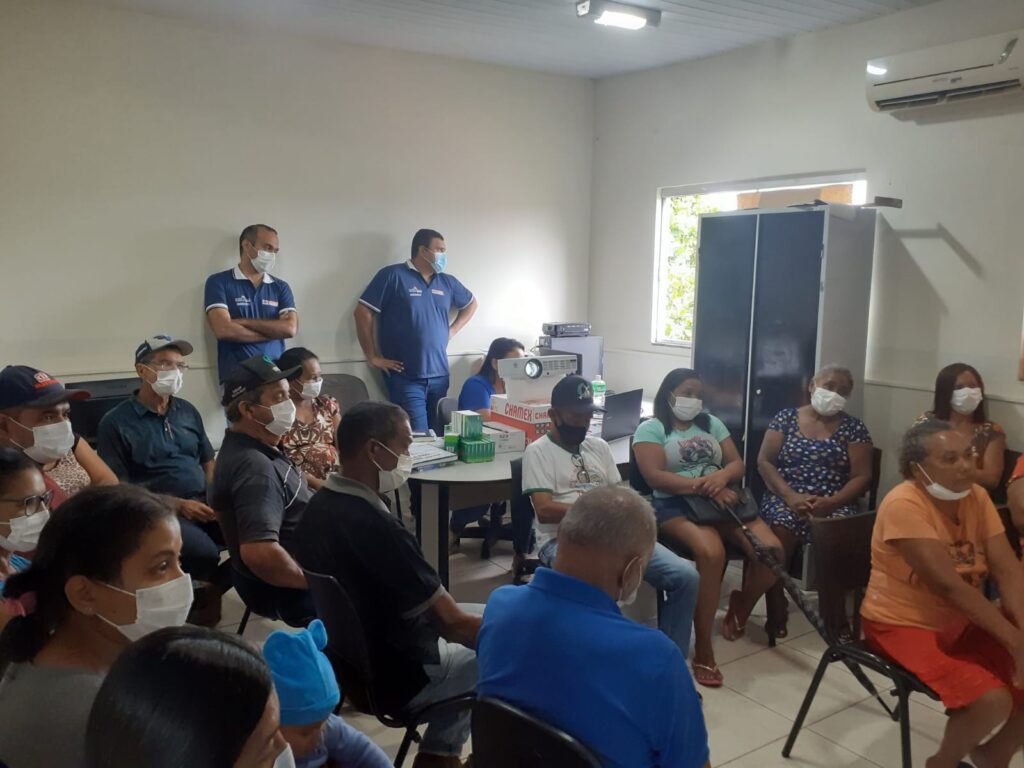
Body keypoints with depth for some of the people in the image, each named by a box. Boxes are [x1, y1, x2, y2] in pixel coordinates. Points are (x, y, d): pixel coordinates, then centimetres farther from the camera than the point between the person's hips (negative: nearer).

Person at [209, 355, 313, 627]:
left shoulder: (240, 450, 4)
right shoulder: (256, 467, -28)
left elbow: (217, 502, 21)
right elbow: (259, 553, -38)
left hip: (277, 582, 10)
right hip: (287, 592, -10)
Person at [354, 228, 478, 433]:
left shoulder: (447, 282, 12)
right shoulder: (393, 276, -6)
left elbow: (471, 304, 30)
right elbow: (363, 312, -9)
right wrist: (372, 357, -8)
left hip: (439, 375, 6)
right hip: (405, 377, -6)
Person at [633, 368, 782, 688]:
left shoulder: (711, 423, 21)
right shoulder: (651, 428, 3)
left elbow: (737, 464, 13)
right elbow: (655, 477, -11)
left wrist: (722, 476, -13)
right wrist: (704, 485, -19)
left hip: (725, 500, 6)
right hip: (678, 505, -5)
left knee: (771, 550, -19)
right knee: (712, 553, -37)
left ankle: (740, 606, 15)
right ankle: (702, 651, -24)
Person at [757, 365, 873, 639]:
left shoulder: (853, 427, 9)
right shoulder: (786, 418, 9)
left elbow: (862, 477, 2)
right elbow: (764, 462, 3)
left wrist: (831, 502, -16)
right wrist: (790, 496, -13)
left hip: (835, 504, 0)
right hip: (786, 498, 0)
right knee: (781, 528, -32)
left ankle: (836, 617, -14)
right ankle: (776, 616, -20)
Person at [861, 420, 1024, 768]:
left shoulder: (976, 497, -1)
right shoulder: (903, 505, -24)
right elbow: (949, 585, -28)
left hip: (964, 621, 8)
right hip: (906, 625, -7)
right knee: (993, 700, -25)